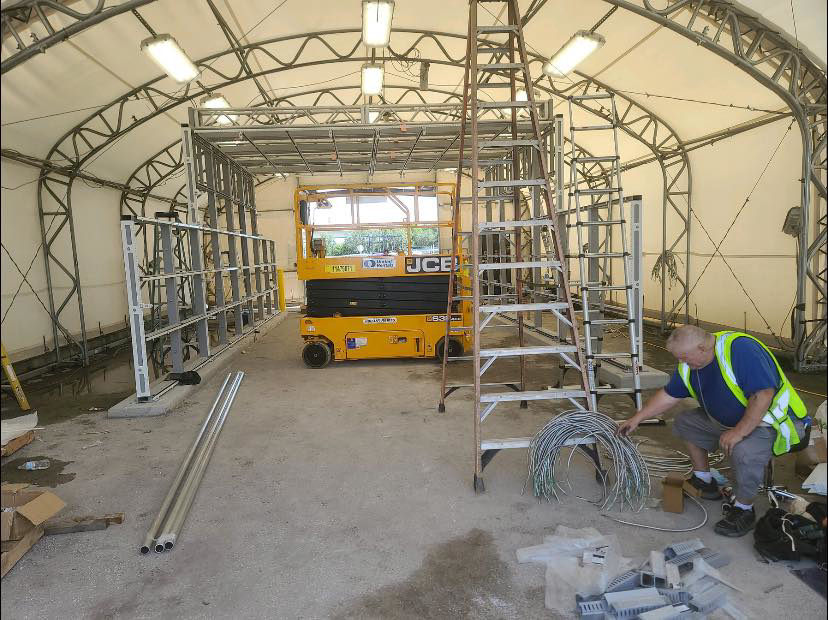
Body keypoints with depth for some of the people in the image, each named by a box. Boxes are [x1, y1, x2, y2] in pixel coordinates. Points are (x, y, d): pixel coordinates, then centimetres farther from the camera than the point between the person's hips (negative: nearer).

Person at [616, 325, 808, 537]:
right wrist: (637, 419, 6)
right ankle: (704, 482, 18)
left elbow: (764, 394, -34)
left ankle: (743, 508, -8)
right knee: (684, 422, 6)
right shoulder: (689, 366, -2)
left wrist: (738, 432, -33)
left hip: (772, 422, -9)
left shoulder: (741, 349, -29)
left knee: (744, 451, -35)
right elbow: (668, 395, 7)